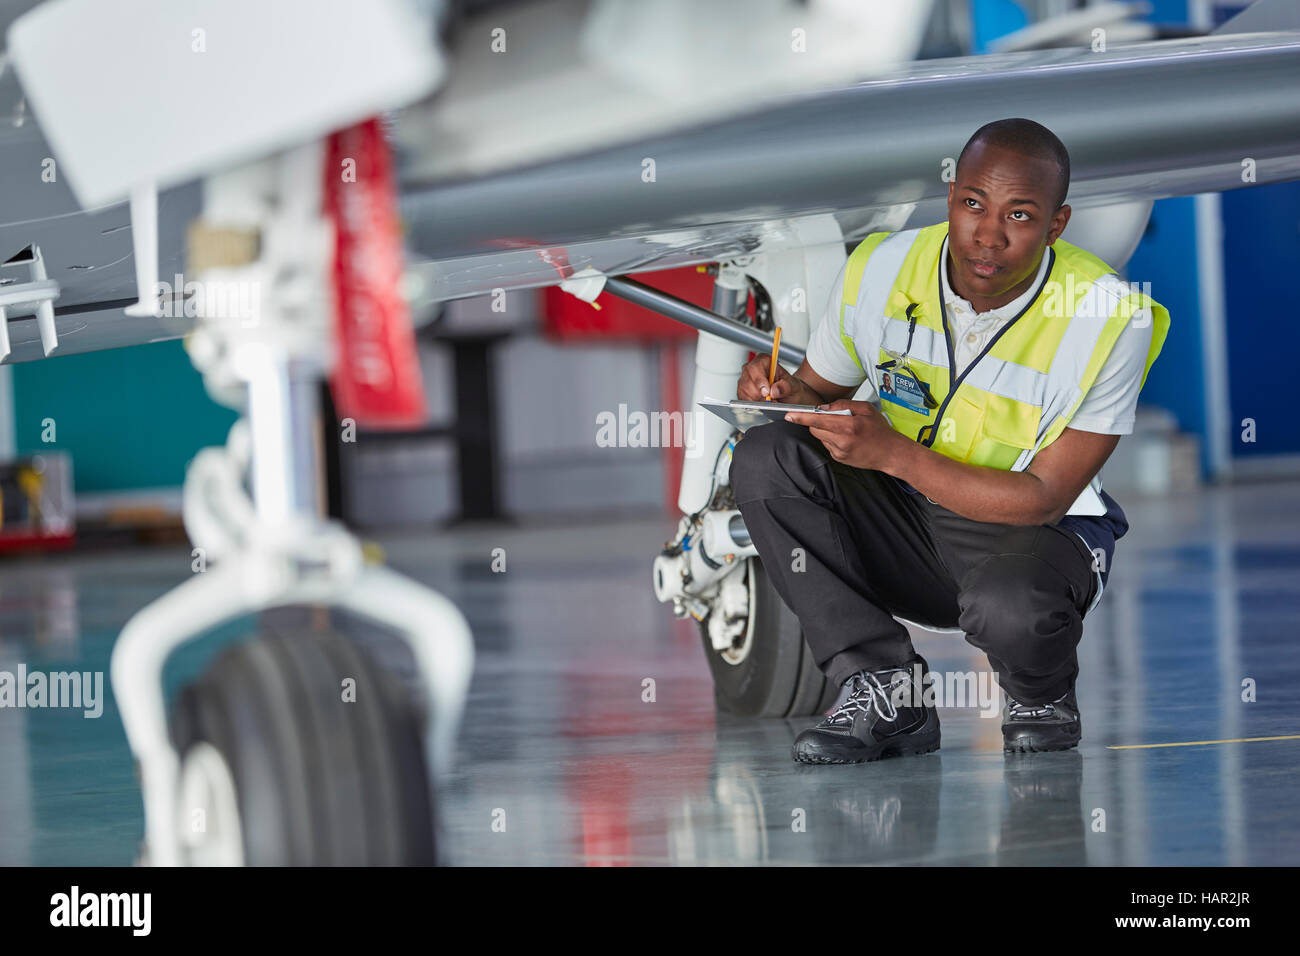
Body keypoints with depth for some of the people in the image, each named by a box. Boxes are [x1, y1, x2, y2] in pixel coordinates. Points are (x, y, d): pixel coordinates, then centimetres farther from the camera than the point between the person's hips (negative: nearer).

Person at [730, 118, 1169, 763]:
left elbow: (1044, 499, -21)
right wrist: (784, 393, -18)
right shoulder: (880, 268, -9)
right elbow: (821, 389, 9)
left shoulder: (1110, 319, -20)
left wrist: (893, 452, -32)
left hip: (1038, 533, -4)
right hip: (902, 522, 4)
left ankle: (1043, 698, 1)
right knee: (765, 461, -21)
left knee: (1007, 607, -39)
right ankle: (883, 690, -15)